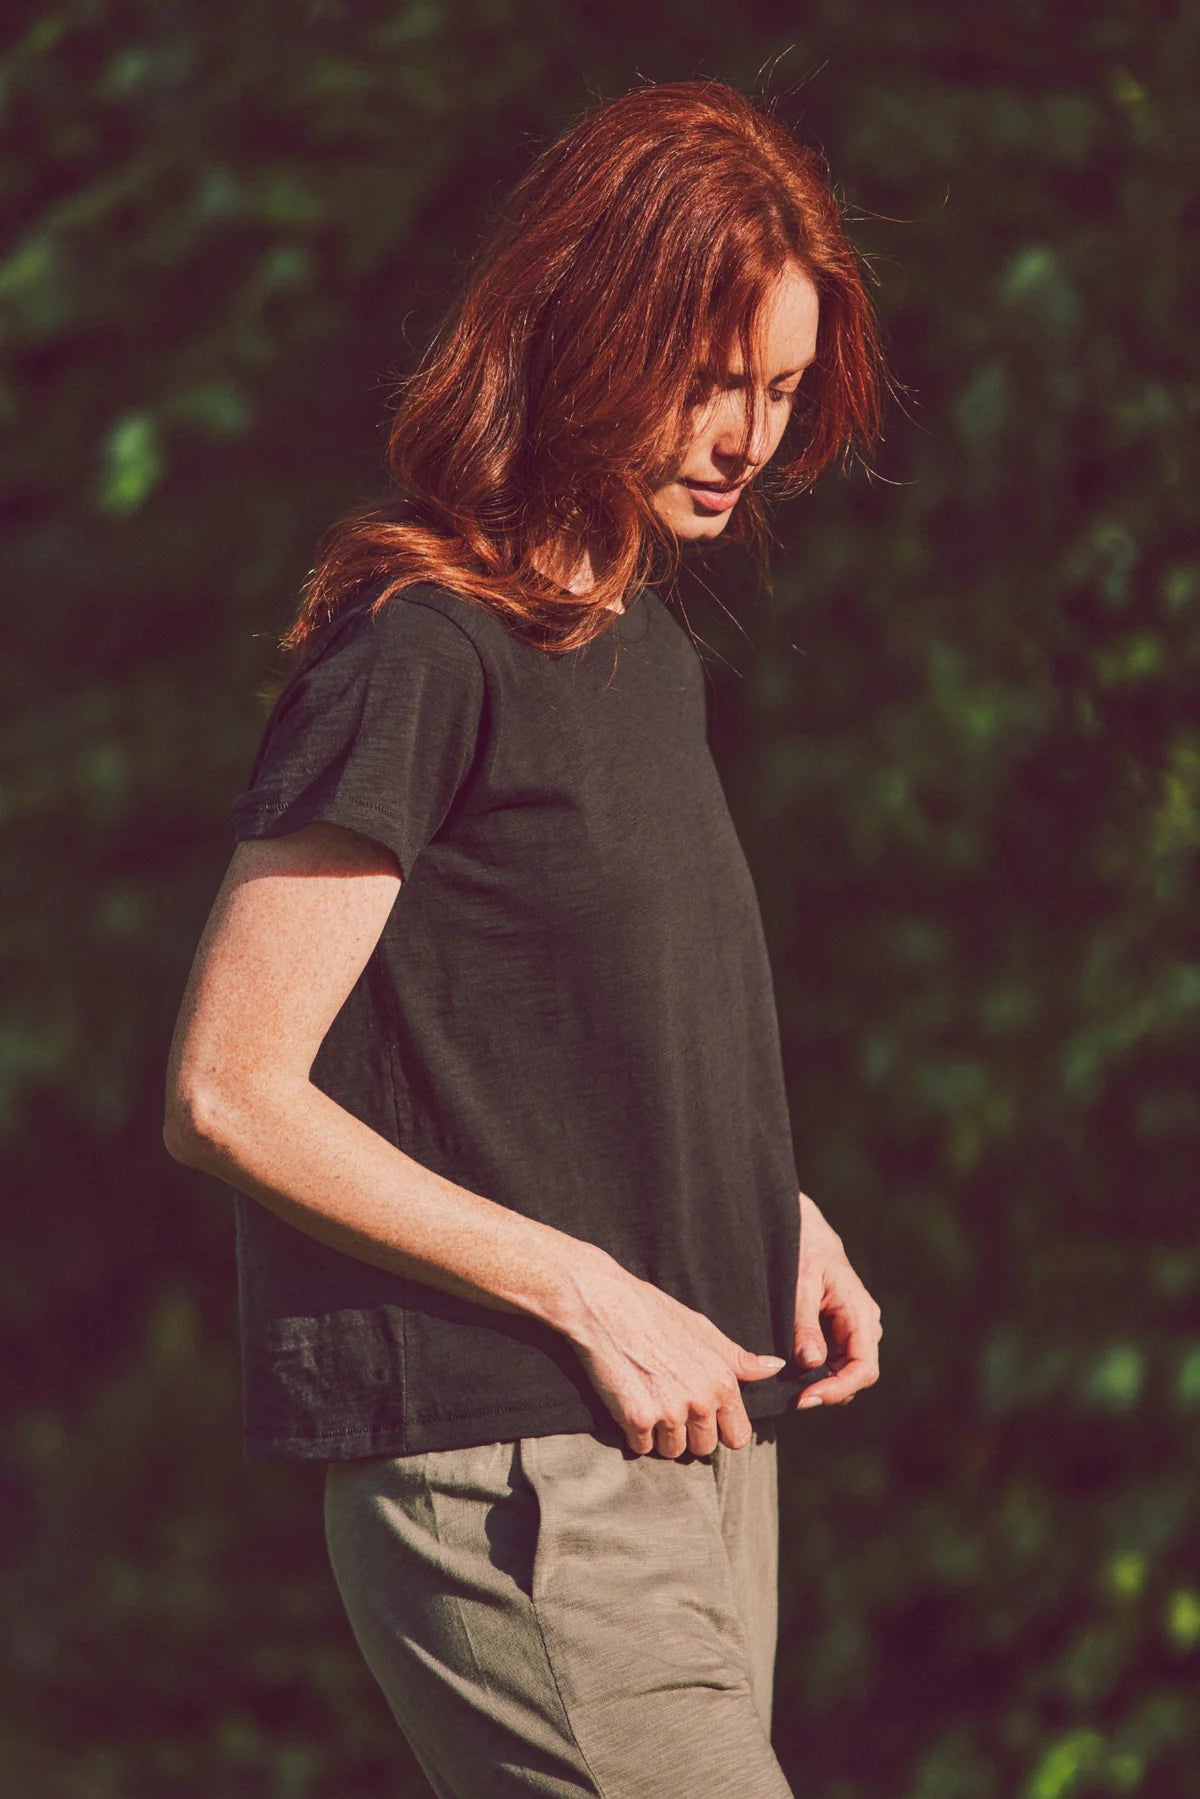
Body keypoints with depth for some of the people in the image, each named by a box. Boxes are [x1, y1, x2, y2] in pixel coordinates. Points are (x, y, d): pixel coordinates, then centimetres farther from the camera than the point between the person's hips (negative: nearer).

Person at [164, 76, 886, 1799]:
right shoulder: (420, 653, -11)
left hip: (691, 1449, 8)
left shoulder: (654, 652, 15)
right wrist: (591, 1295, -14)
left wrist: (775, 1221, 7)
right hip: (509, 1483, -8)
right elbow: (230, 1094, -14)